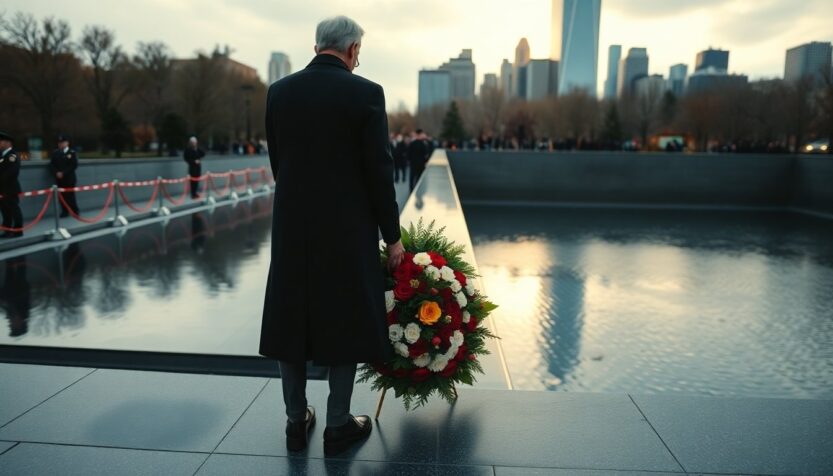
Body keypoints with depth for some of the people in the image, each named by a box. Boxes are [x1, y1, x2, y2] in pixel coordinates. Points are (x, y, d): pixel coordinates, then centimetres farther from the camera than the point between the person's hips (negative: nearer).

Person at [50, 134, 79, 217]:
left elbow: (74, 165, -8)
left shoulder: (72, 152, 1)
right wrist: (56, 173, -10)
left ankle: (75, 212, 5)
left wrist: (63, 173, -14)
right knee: (62, 196, 2)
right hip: (59, 179, 3)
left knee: (70, 196, -3)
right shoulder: (55, 153, 12)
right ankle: (65, 212, 10)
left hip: (69, 178, -3)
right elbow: (51, 165, 8)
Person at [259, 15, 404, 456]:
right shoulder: (366, 93, -9)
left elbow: (277, 163, 8)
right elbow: (379, 171, -10)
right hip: (348, 229, -4)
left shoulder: (278, 91, 4)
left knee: (292, 322, 14)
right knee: (345, 323, 9)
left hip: (292, 227, 4)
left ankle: (296, 422, 26)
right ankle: (338, 426, 20)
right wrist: (392, 236, -2)